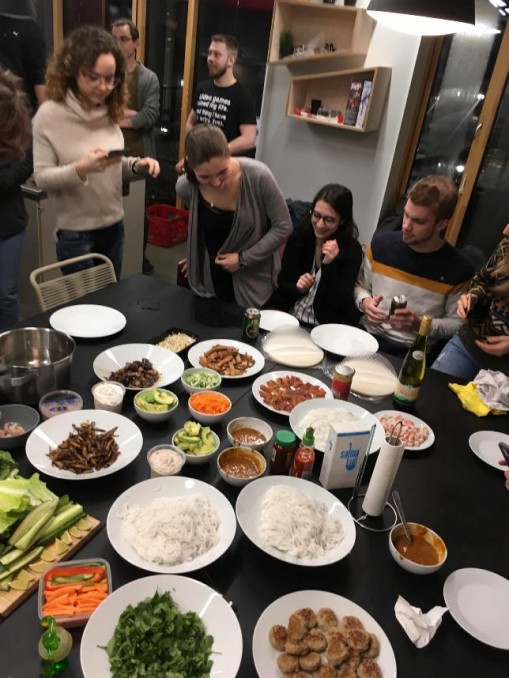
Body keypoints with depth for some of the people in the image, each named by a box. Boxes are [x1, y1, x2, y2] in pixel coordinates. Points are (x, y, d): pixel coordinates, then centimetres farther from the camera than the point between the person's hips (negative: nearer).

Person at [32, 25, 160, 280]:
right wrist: (80, 168, -31)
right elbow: (42, 178, -14)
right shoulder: (49, 115, -13)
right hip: (75, 233, -5)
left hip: (114, 226, 5)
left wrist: (135, 164, -12)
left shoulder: (109, 110, 2)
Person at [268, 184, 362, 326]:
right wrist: (297, 288, -17)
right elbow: (282, 283, 3)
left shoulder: (352, 249, -9)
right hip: (287, 317, 1)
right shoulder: (299, 235, -1)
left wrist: (329, 265, -24)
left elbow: (341, 302, -15)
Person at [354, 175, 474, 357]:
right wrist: (365, 302, -9)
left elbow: (457, 324, 0)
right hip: (368, 335, 2)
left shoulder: (459, 270, -8)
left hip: (414, 352, -1)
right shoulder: (381, 245, -1)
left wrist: (420, 324, -17)